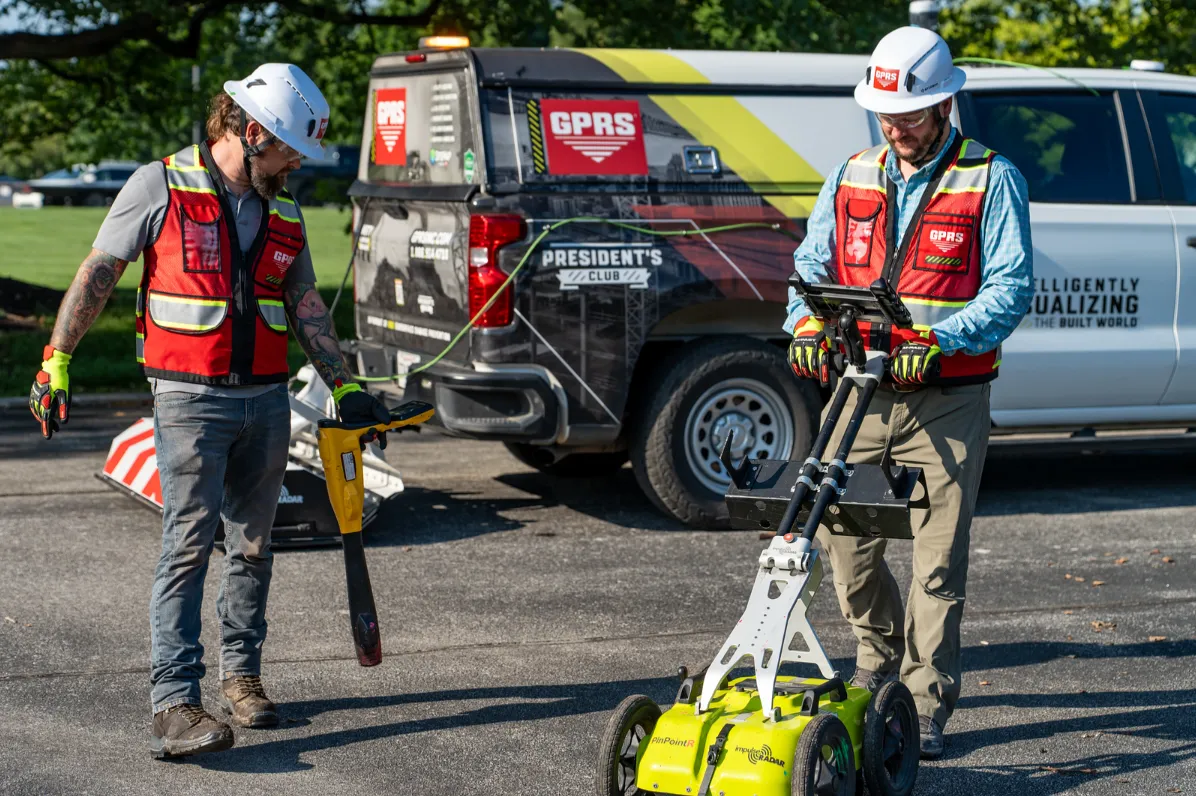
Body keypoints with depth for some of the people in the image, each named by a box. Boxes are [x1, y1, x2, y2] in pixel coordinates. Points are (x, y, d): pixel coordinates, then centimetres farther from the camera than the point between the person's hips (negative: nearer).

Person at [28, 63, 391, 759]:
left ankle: (242, 674, 25)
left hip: (266, 400, 6)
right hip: (191, 397, -5)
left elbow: (307, 307, 19)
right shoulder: (162, 187, -4)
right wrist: (57, 361, -7)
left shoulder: (284, 212, 13)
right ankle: (174, 704, -11)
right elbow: (98, 275, -2)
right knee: (189, 545, -11)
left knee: (253, 546, 11)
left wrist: (345, 387, 17)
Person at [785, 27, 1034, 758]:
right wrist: (807, 321, -12)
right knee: (843, 538, 6)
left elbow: (1012, 287, -9)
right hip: (860, 393, 4)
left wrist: (940, 339, -24)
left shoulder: (991, 182, -2)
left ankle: (928, 705, 6)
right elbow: (813, 265, 11)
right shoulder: (852, 179, 12)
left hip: (948, 402, -4)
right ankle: (880, 657, 32)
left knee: (939, 556, -3)